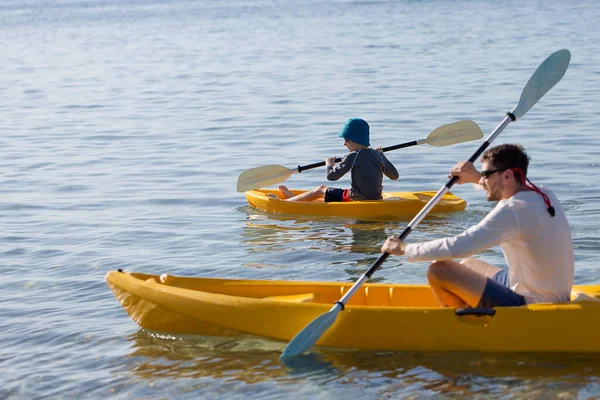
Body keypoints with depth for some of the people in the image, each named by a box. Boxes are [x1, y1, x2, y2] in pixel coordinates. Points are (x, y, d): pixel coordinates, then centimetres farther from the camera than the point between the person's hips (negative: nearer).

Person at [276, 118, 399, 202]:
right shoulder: (378, 156, 1)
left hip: (356, 200, -7)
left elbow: (332, 176, -18)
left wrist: (330, 164, 6)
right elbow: (395, 176, 12)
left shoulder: (353, 157, -18)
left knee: (321, 190, 14)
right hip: (375, 199, 7)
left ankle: (287, 201, 23)